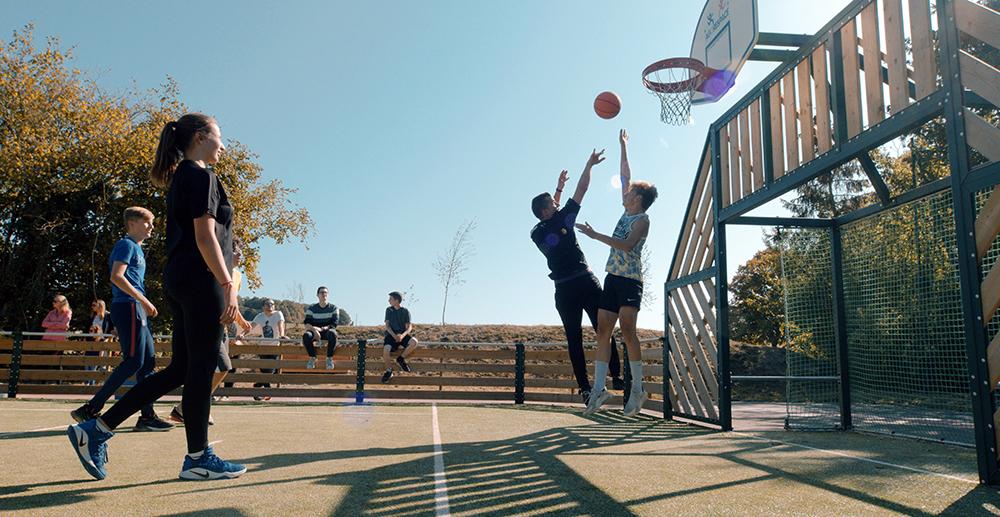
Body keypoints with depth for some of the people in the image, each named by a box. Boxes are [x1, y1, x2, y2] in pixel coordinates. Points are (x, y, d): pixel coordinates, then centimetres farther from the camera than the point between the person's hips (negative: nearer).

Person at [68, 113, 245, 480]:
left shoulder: (180, 178, 22)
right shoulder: (201, 176, -8)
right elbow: (205, 236, -17)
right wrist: (228, 285, -18)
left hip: (180, 280, 10)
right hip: (200, 279, -10)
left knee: (180, 369, 12)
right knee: (200, 369, -3)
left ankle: (96, 430, 13)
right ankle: (198, 458, 6)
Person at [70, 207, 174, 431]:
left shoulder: (136, 247, 22)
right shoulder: (126, 245, -7)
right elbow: (116, 277, -19)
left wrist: (144, 305, 17)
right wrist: (143, 300, -20)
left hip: (135, 308, 10)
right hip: (128, 306, -10)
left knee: (148, 360, 7)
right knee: (133, 361, -11)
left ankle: (147, 415, 8)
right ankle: (89, 410, -7)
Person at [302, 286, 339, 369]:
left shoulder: (333, 308, 5)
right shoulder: (311, 308, 8)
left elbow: (334, 324, -5)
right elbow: (307, 324, -3)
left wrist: (323, 328, -19)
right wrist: (314, 329, -25)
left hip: (327, 331, -1)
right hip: (314, 331, 1)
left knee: (332, 333, -38)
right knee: (306, 335, -33)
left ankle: (329, 358, -23)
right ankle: (312, 357, -15)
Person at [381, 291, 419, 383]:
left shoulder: (405, 311, 5)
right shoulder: (388, 310, 9)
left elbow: (409, 327, -2)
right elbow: (387, 325, 3)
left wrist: (402, 335, -23)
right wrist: (394, 335, -16)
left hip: (403, 335, 0)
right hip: (391, 334, 0)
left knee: (414, 342, -32)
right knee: (386, 350, -31)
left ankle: (401, 359, -8)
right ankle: (389, 371, -7)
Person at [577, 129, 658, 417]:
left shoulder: (642, 219, -5)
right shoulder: (628, 212, 17)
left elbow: (627, 244, -21)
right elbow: (626, 176, 25)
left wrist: (596, 236, -22)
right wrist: (623, 147, 30)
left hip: (630, 280, -8)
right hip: (613, 277, 8)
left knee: (627, 329, -17)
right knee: (603, 329, -1)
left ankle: (638, 389, -11)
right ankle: (599, 388, -3)